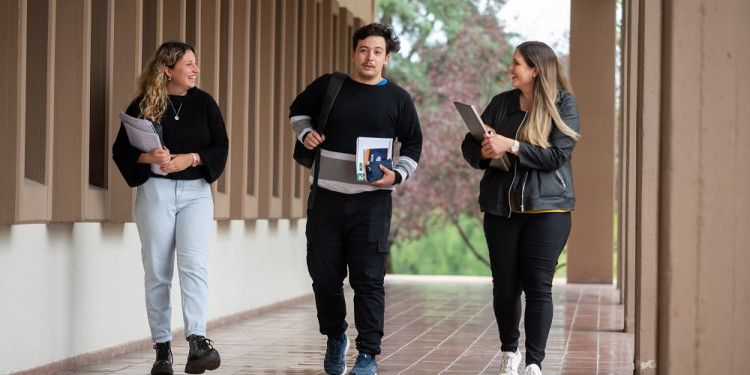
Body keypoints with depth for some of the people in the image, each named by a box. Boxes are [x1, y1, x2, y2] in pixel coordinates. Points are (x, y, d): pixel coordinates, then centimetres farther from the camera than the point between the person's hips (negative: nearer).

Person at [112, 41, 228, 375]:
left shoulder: (204, 103, 6)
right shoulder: (142, 106, 1)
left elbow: (221, 148, 4)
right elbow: (121, 151, 1)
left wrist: (190, 158, -13)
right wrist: (149, 157, -18)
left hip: (196, 191, 0)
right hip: (155, 192, 0)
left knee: (193, 263, -17)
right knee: (157, 272, 2)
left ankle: (197, 341, -25)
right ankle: (162, 348, 10)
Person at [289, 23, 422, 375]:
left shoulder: (397, 98, 3)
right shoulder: (327, 86, 4)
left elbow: (413, 145, 10)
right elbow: (298, 110, 21)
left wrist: (397, 175, -7)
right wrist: (305, 132, 1)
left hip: (371, 201, -2)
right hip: (327, 197, 2)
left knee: (368, 280, -4)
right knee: (324, 275, 8)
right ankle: (335, 339, 30)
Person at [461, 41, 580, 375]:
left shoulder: (563, 104, -3)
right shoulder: (501, 103, 10)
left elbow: (557, 154, -14)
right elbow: (469, 145, 12)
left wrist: (511, 146, -19)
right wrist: (484, 152, -11)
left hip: (547, 208, -4)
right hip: (501, 207, 4)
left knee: (538, 286, -7)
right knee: (505, 286, 6)